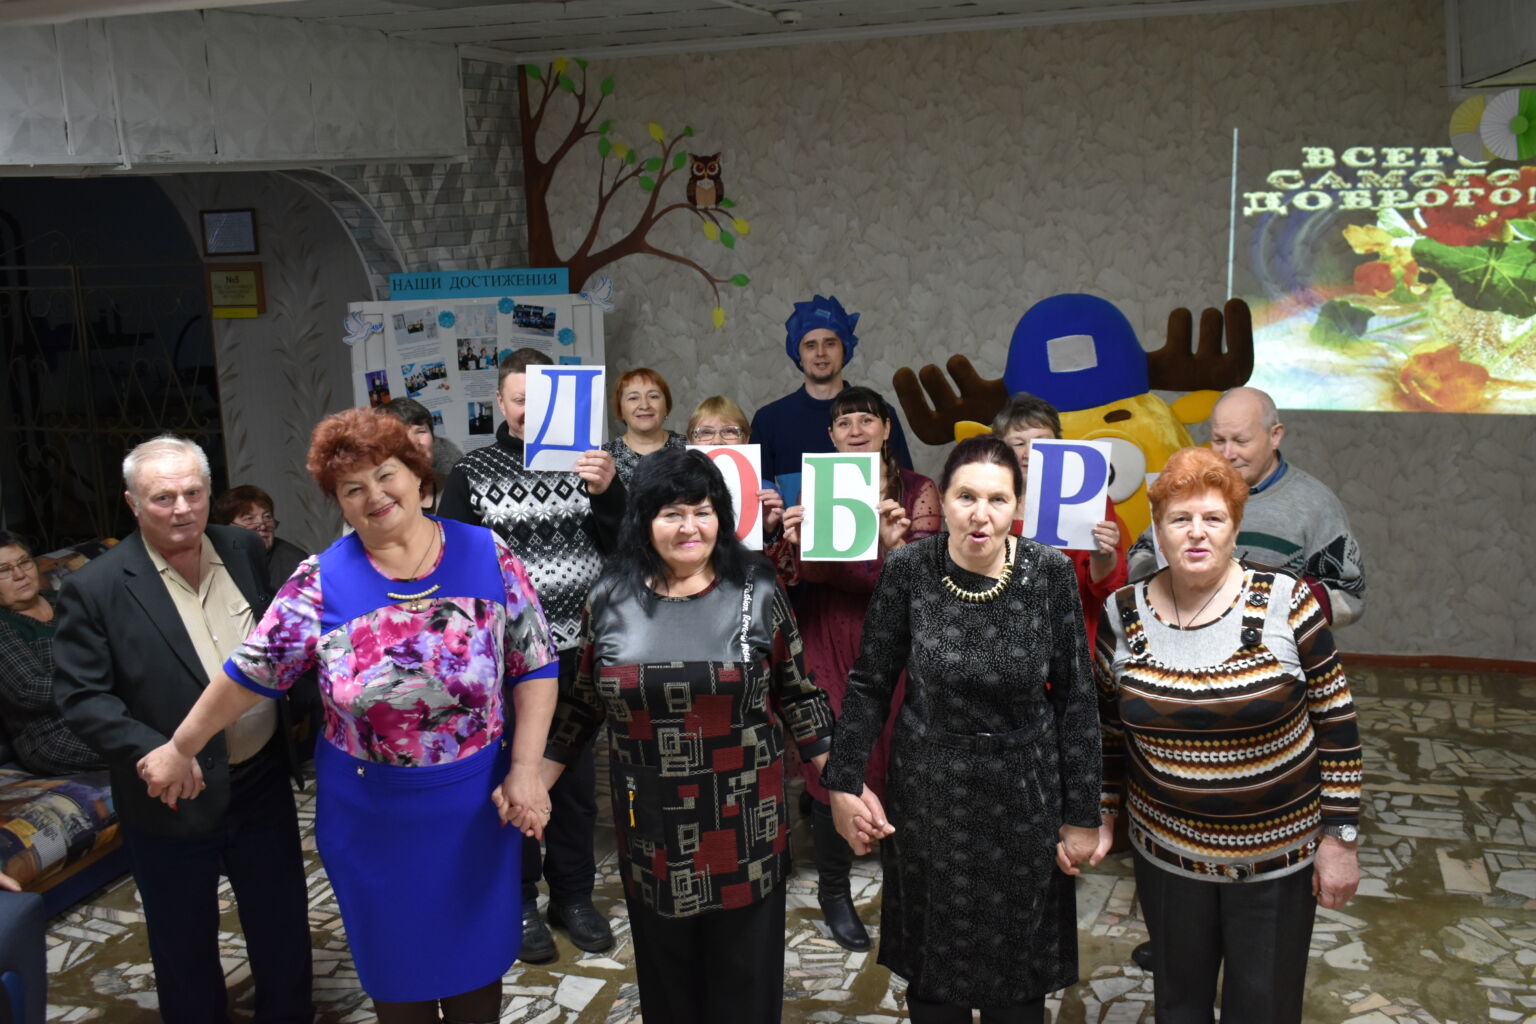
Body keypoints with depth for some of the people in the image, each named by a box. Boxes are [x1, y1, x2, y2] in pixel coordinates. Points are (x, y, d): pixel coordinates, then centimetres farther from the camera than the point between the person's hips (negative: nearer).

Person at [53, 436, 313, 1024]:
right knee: (185, 946, 17)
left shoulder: (243, 550, -2)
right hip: (176, 799, -4)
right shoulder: (94, 588, -15)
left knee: (284, 923, 21)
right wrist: (151, 753, -27)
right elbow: (81, 697, -14)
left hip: (263, 782, 4)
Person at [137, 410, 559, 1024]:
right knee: (396, 957, 15)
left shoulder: (488, 557, -8)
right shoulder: (319, 584, -8)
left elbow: (535, 667, -6)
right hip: (372, 817, 0)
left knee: (477, 949, 16)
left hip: (476, 809, 0)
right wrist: (181, 749, 7)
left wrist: (525, 772, -12)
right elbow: (251, 672, 0)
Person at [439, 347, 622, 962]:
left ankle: (573, 894, 28)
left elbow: (620, 544, -4)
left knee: (576, 774, 11)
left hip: (576, 647, 1)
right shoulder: (473, 472, -1)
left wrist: (606, 492, -22)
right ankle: (520, 901, 24)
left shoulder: (583, 461, 2)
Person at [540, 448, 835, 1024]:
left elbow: (798, 697, 2)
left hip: (745, 828, -1)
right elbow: (581, 704, 9)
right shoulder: (610, 599, -2)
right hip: (651, 832, 1)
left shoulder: (758, 592, -5)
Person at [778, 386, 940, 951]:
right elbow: (815, 572, -4)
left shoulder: (918, 491, 2)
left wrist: (895, 545, -32)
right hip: (831, 639, 0)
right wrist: (800, 544, -26)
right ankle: (833, 889, 15)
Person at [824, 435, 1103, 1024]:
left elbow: (1076, 698, -5)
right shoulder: (907, 569, -12)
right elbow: (869, 683, -2)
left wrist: (1082, 815, -2)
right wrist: (844, 782, -6)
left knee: (1019, 971, 14)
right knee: (932, 959, 16)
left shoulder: (1051, 572, -12)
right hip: (928, 796, 0)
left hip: (1024, 798, 0)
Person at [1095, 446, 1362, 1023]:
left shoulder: (1284, 602, -14)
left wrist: (1339, 838, -7)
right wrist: (1101, 817, 6)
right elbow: (1109, 726, 6)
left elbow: (1336, 721, -8)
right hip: (1166, 850, 2)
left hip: (1277, 853, -2)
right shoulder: (1123, 614, -6)